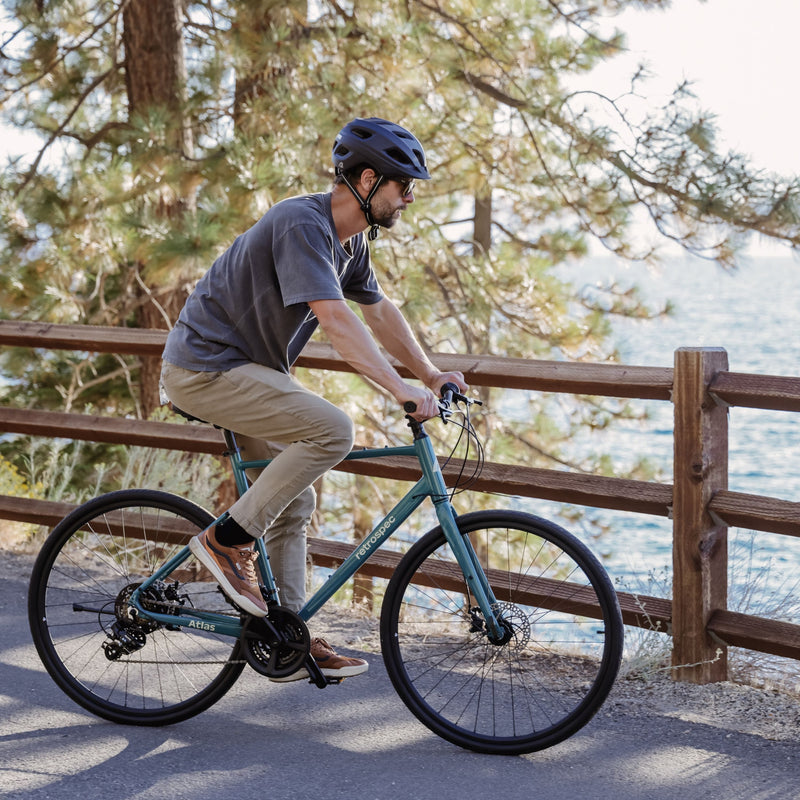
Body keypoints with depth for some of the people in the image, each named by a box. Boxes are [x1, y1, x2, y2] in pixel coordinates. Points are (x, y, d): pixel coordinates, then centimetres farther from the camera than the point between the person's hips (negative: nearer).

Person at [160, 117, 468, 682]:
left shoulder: (350, 237, 7)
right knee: (333, 431, -23)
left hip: (243, 370, 10)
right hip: (205, 370, -10)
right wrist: (402, 390, -38)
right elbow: (335, 319, -33)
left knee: (294, 503, 10)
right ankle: (228, 540, -13)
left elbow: (379, 311, 18)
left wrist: (432, 375, 9)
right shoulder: (302, 224, -24)